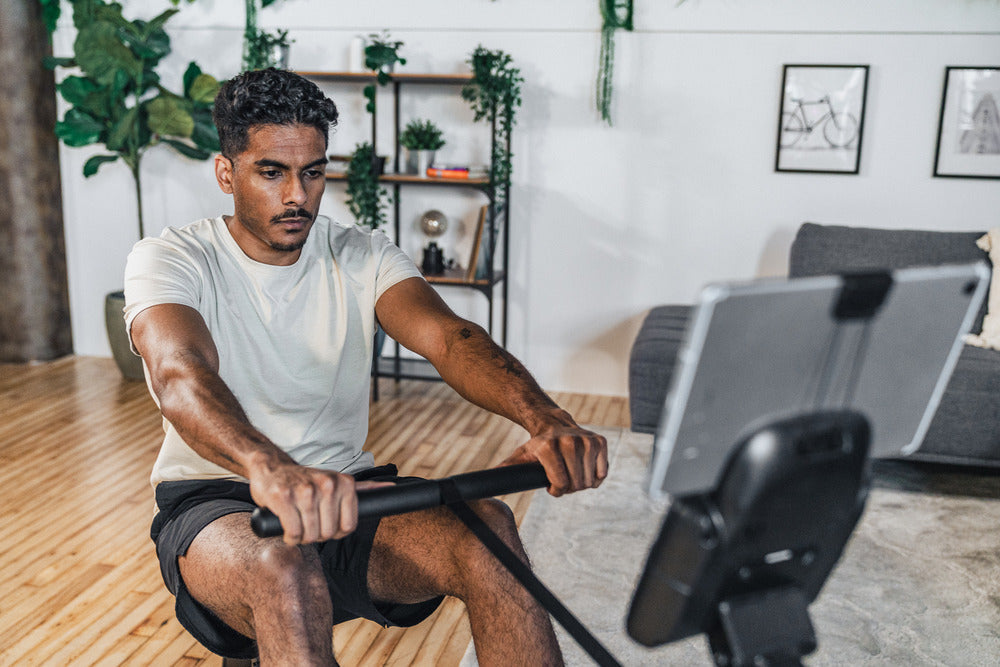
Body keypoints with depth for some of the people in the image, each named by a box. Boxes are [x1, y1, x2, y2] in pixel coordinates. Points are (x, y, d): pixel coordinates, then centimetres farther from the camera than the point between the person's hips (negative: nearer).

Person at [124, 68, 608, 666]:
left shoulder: (363, 256, 3)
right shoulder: (168, 260, -6)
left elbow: (450, 337, -17)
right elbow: (181, 376, -28)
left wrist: (545, 419, -39)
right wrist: (269, 467, -52)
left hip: (343, 491, 3)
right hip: (216, 498, -2)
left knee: (485, 525, -27)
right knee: (282, 566, -39)